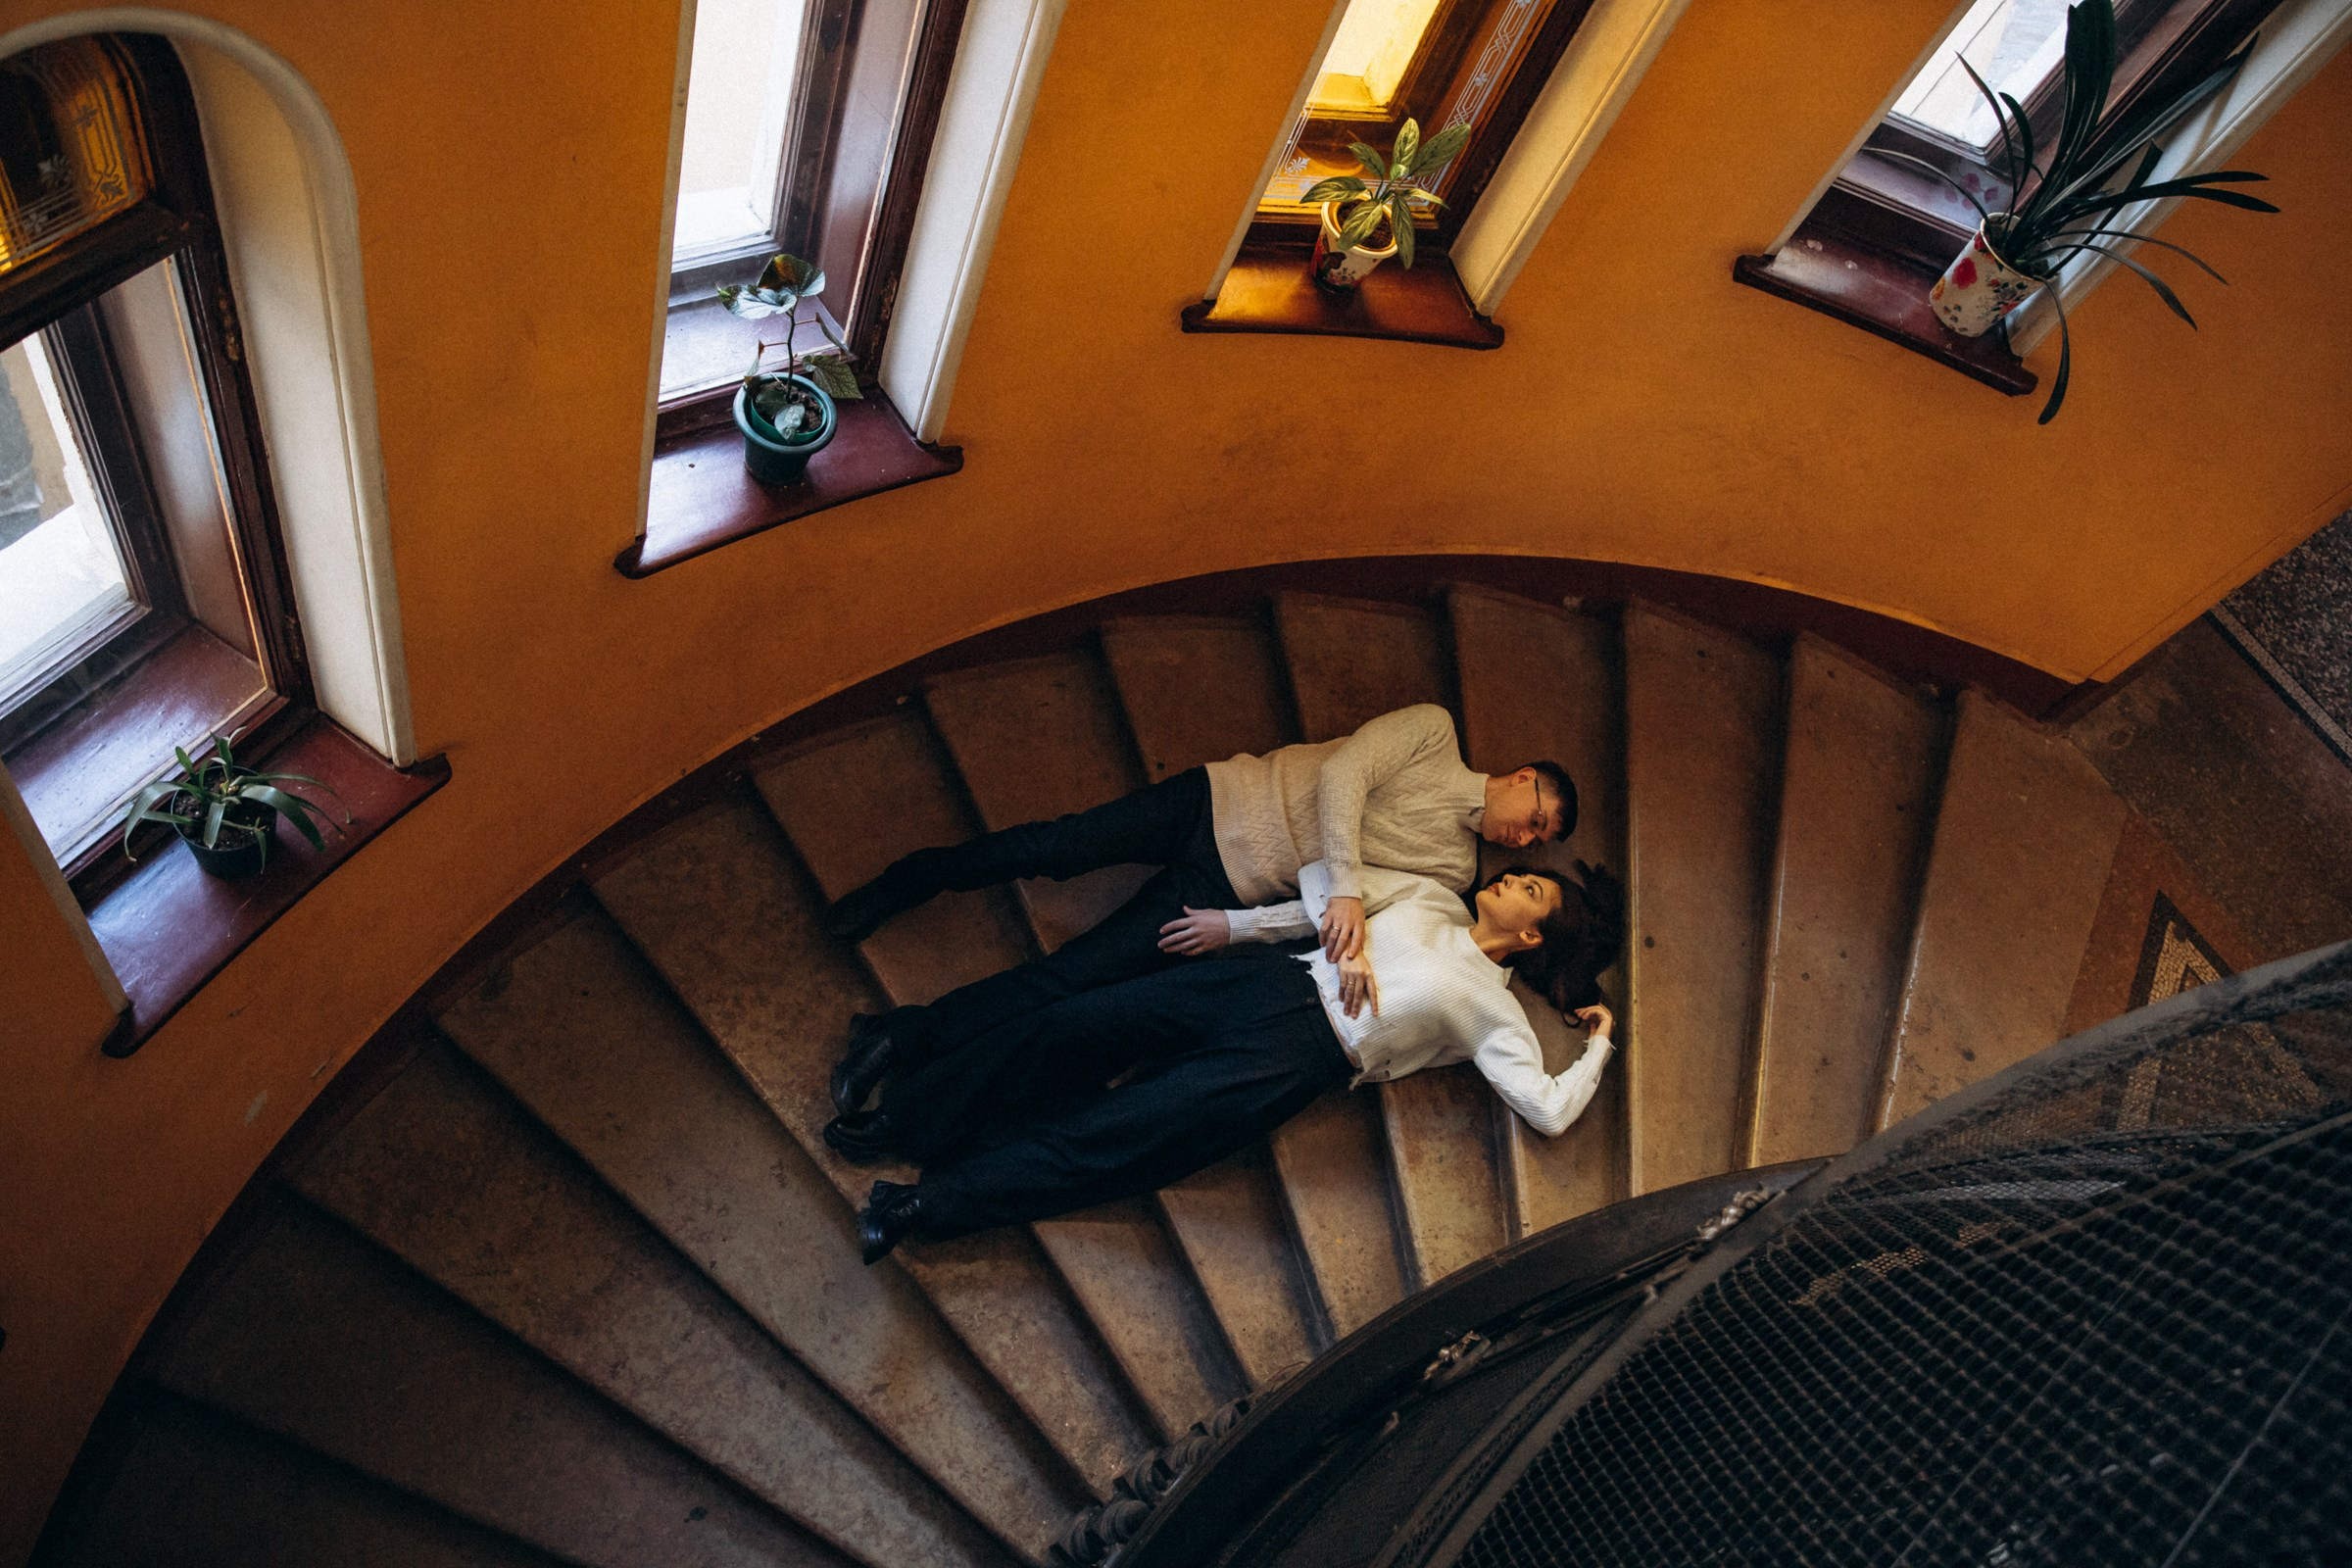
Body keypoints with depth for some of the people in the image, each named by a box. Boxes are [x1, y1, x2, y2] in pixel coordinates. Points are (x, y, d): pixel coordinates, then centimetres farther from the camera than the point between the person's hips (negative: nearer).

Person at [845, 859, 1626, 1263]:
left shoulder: (1493, 1007, 8)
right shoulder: (1436, 899, 20)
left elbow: (1549, 1109, -1)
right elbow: (1328, 879, 16)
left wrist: (1598, 1046, 9)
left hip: (1299, 1059, -4)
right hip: (1272, 984, 4)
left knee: (1107, 1139, -15)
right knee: (1071, 1027, -11)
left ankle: (931, 1204, -12)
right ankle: (897, 1117, -3)